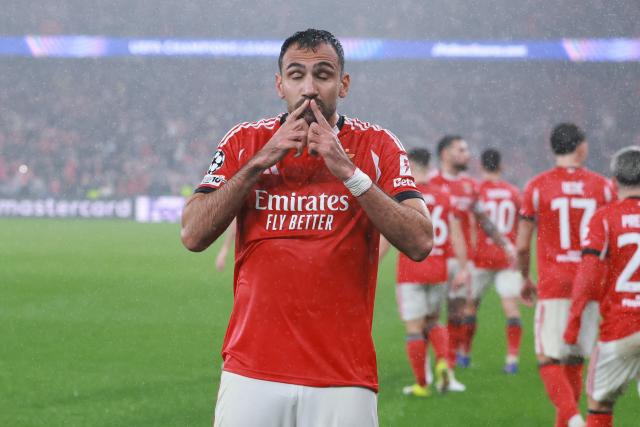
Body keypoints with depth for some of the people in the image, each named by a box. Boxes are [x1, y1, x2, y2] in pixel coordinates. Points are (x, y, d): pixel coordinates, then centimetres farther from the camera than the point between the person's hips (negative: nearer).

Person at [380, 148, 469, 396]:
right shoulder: (444, 196, 4)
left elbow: (386, 238, -8)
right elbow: (456, 236, 2)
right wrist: (463, 268, 4)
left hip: (410, 273, -4)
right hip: (438, 273, 4)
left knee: (414, 328, 3)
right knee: (433, 321, 20)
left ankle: (421, 384, 6)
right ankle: (442, 362, -6)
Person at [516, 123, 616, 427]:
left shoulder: (537, 187, -3)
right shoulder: (602, 187, 2)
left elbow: (522, 245, 0)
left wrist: (525, 279, 16)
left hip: (554, 288, -3)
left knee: (549, 361, -1)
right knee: (574, 362, 13)